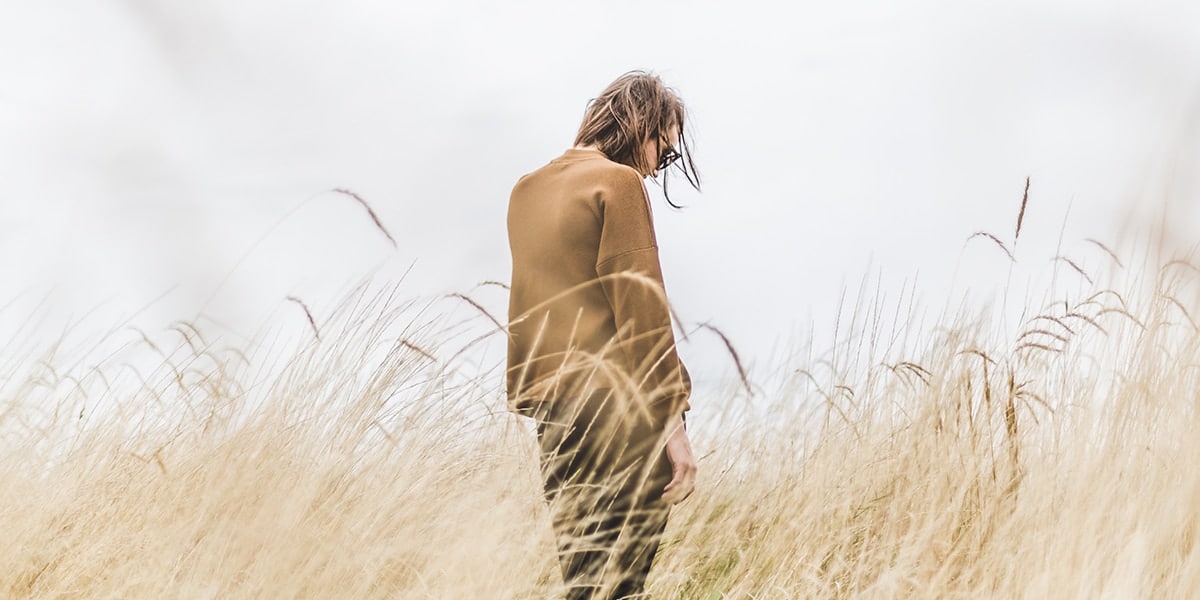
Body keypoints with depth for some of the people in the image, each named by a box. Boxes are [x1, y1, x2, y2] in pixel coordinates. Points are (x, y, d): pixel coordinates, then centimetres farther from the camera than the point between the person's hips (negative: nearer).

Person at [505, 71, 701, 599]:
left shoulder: (527, 190, 17)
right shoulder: (618, 182, -6)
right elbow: (640, 307, -12)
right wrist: (672, 418, -12)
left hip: (550, 405, 7)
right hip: (620, 408, -7)